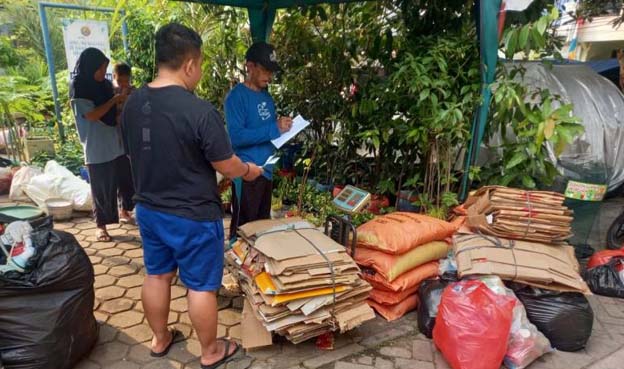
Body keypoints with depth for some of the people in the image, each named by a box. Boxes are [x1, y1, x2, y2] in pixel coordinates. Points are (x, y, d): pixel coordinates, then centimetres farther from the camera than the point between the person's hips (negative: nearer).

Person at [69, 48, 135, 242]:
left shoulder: (105, 85, 8)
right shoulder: (78, 88, -9)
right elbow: (92, 115, -19)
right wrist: (114, 100, -15)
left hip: (117, 143, 6)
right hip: (97, 149, -6)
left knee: (127, 180, 16)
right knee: (102, 188, 1)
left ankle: (124, 211, 38)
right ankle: (101, 225, 15)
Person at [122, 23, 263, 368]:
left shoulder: (132, 104, -2)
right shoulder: (200, 110, -24)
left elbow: (137, 155, 11)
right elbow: (227, 166, -16)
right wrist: (249, 170, 6)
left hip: (148, 209, 7)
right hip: (193, 216, -6)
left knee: (156, 275, 22)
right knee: (201, 286, 10)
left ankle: (160, 339, 42)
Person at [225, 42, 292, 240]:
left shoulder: (266, 96, 12)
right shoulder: (237, 96, -13)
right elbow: (236, 136, -22)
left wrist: (282, 127, 0)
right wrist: (274, 129, -21)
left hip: (266, 169, 8)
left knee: (263, 224, 19)